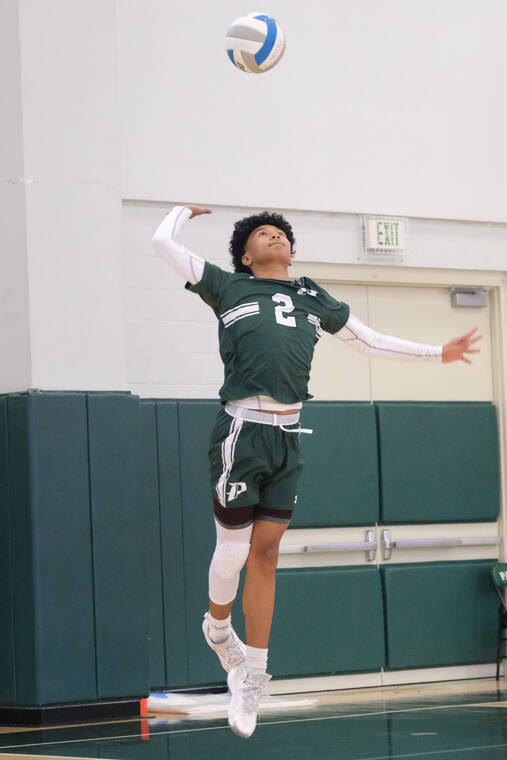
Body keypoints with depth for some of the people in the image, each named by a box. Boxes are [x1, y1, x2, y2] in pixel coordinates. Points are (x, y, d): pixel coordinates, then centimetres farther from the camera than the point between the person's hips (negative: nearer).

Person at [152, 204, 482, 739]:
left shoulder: (314, 300, 21)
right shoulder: (228, 288, 8)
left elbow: (369, 341, 31)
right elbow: (163, 243, 7)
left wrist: (438, 353, 31)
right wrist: (184, 210, 27)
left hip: (288, 437, 4)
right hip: (242, 430, -4)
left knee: (265, 554, 4)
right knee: (233, 548, -3)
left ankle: (253, 679, 9)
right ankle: (217, 629, 28)